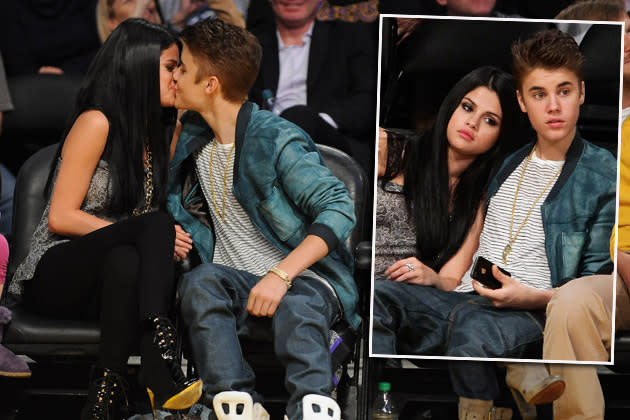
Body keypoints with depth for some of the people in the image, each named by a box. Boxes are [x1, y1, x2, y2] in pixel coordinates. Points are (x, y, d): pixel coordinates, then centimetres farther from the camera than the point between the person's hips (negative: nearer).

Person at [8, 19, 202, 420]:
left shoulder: (159, 133, 15)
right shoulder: (96, 123, -9)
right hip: (55, 276, -5)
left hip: (113, 279, 5)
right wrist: (154, 236, -18)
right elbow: (60, 218, -12)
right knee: (157, 224, -33)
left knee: (125, 263, -34)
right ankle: (161, 363, -46)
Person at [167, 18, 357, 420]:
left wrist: (280, 275, -27)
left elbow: (339, 208, -17)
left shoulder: (277, 140, -10)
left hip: (304, 279, -5)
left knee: (297, 311, -39)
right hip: (236, 286, 5)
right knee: (200, 281, -29)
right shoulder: (193, 135, 14)